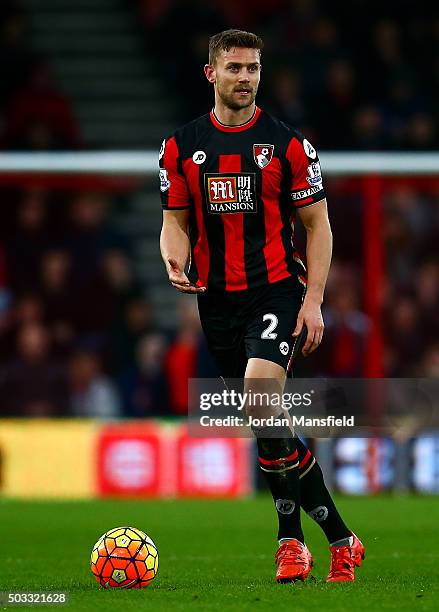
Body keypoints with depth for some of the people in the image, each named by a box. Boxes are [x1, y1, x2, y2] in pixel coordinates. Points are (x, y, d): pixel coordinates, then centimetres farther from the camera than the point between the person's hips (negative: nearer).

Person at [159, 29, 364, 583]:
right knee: (269, 426, 5)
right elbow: (176, 220, 12)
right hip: (217, 299, 4)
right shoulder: (182, 147, 6)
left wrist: (314, 299, -6)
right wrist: (175, 262, -11)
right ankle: (339, 538, 16)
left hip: (276, 289, -4)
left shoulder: (287, 144, -1)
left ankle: (290, 537, -14)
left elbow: (317, 223, 2)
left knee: (260, 393, -25)